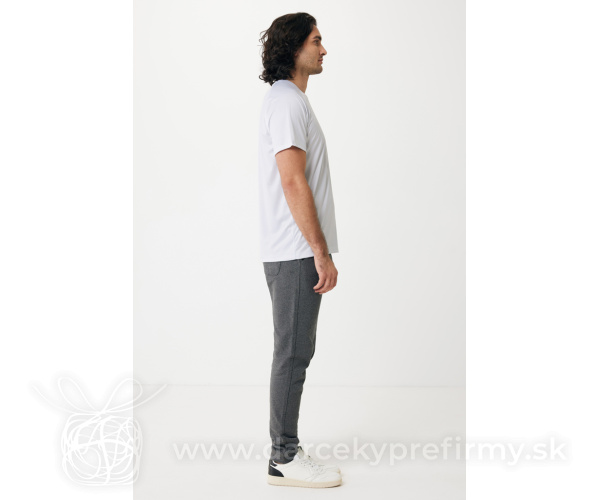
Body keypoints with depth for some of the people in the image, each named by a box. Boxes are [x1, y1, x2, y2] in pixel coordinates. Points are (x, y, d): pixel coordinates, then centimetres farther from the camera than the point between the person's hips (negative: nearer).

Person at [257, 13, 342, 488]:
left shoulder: (287, 100, 20)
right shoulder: (288, 103, -13)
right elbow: (293, 183, -21)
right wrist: (322, 253, -20)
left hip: (293, 252, 10)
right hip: (297, 252, -10)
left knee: (294, 352, 13)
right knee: (293, 353, -5)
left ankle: (285, 450, 20)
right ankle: (285, 458, 3)